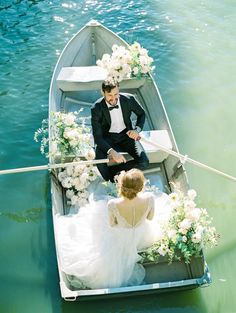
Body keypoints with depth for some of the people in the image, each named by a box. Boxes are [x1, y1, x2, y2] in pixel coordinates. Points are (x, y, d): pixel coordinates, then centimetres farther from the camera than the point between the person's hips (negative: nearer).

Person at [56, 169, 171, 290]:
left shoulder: (113, 204, -41)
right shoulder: (149, 198, -38)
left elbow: (112, 225, -16)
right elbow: (150, 218, -13)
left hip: (121, 239, -2)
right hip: (143, 236, 2)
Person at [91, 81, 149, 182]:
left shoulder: (129, 99, -15)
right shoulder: (97, 108, -20)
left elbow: (141, 114, 8)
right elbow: (97, 136, -21)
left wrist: (137, 129, -12)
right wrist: (112, 152, -37)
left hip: (126, 135, 2)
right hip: (107, 138, -2)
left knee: (144, 162, -21)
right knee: (100, 165, -31)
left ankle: (112, 170, -6)